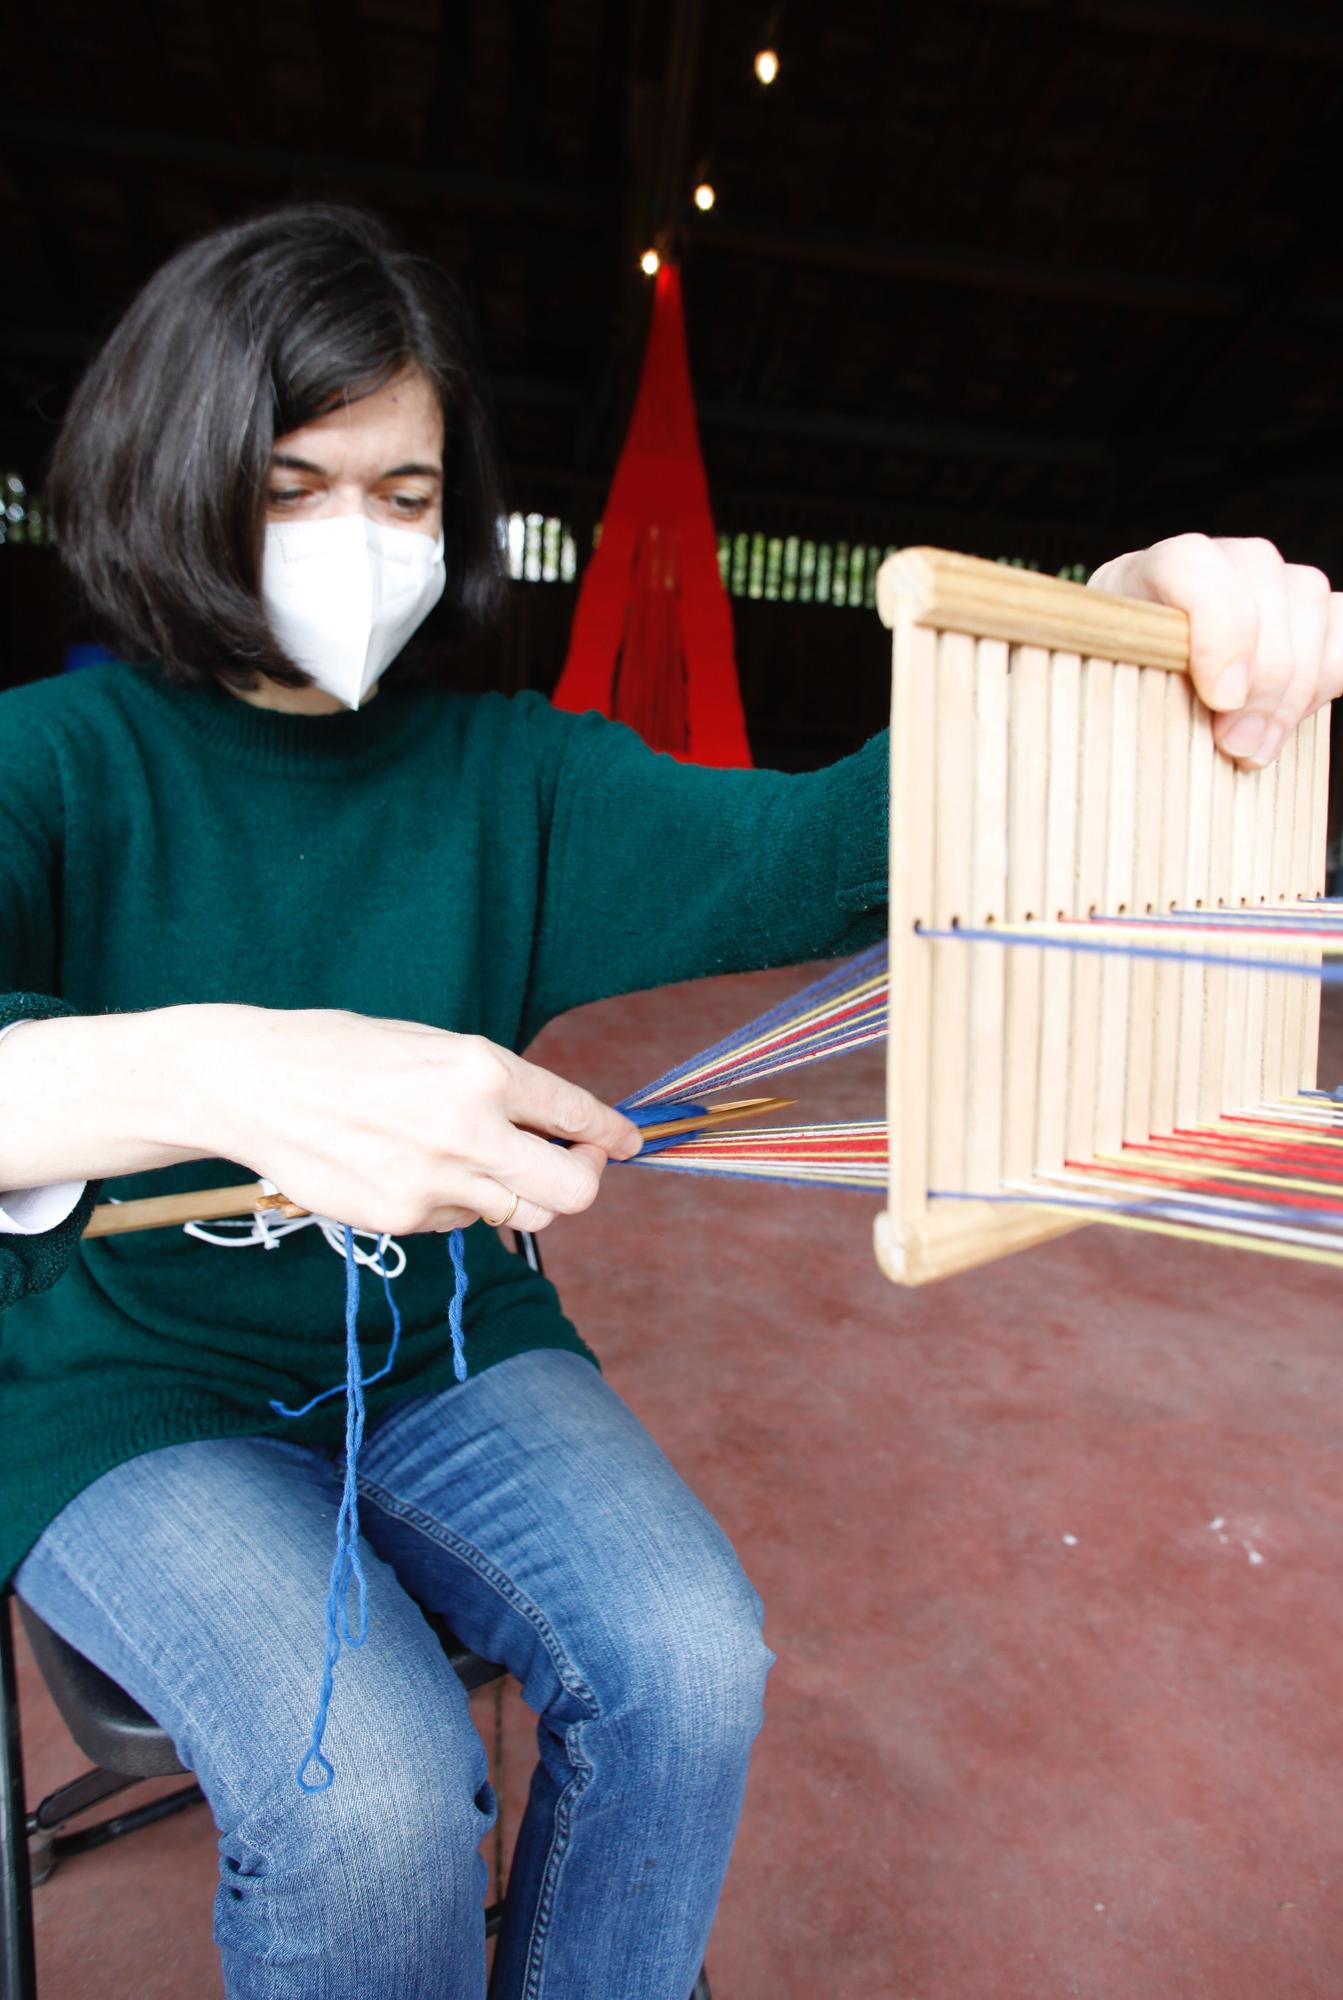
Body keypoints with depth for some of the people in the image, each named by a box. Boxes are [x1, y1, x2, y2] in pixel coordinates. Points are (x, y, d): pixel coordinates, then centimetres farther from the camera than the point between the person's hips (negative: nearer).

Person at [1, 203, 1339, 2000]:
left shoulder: (511, 774, -1)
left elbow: (815, 850, -14)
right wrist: (207, 1077, -49)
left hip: (440, 1345, 3)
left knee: (689, 1663, -16)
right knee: (373, 1794, -23)